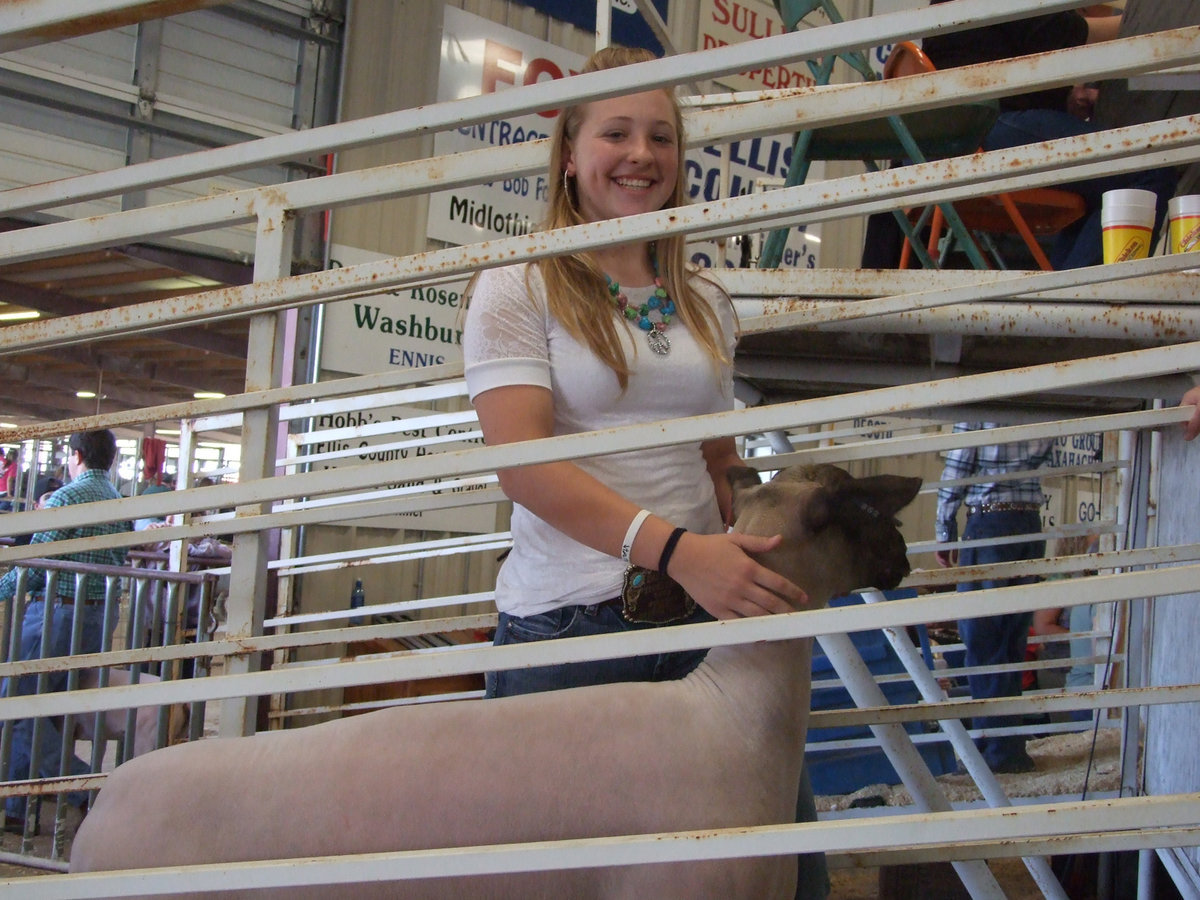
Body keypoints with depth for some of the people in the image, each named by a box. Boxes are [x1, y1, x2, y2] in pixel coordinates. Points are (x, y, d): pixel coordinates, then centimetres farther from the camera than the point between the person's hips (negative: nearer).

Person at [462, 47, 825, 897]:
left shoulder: (706, 303, 17)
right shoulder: (520, 288, 0)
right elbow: (523, 463, -12)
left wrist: (761, 574, 8)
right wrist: (672, 546, -24)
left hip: (701, 615, 5)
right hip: (568, 626, -4)